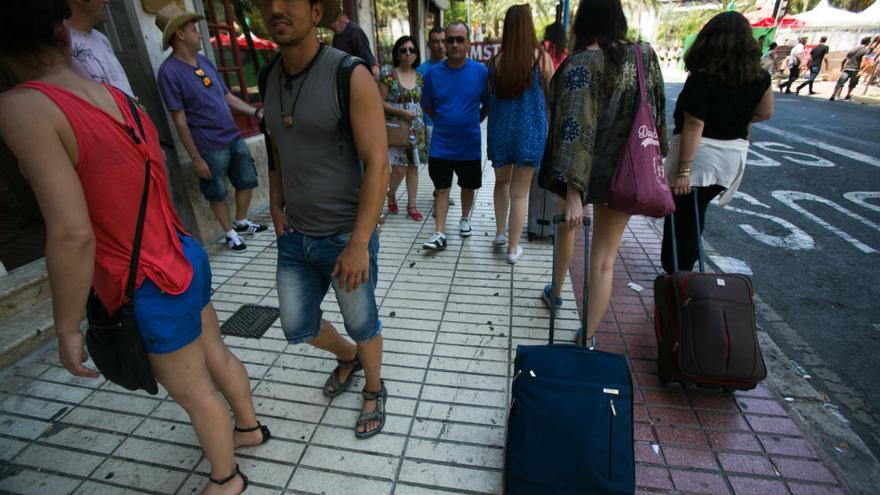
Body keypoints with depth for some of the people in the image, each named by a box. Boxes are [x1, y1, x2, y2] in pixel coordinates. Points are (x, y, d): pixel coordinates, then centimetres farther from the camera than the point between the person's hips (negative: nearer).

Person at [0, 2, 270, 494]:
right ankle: (249, 425, 51)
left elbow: (73, 236, -25)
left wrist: (67, 329, -13)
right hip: (187, 258, 7)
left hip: (156, 289, -7)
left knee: (194, 392, 15)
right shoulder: (119, 96, 1)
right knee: (217, 355, 26)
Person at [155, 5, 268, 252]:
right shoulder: (169, 71, -12)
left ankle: (241, 223, 34)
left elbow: (227, 96, 15)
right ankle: (230, 234, 24)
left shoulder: (204, 61, 9)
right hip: (210, 147, -7)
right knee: (217, 194, 7)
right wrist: (196, 158, -14)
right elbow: (180, 120, -13)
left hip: (234, 138, 7)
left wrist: (256, 112, 2)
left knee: (247, 182, 15)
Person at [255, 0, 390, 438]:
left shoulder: (351, 76, -15)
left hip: (346, 238, -6)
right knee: (298, 328, 18)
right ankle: (347, 356, 50)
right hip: (295, 238, 6)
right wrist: (276, 205, 5)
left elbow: (377, 164, -19)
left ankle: (374, 391, 43)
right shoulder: (271, 79, 5)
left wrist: (359, 243, -22)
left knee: (361, 323, 14)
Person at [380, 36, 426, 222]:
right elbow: (381, 102, -7)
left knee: (413, 166, 6)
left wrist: (422, 125, 6)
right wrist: (402, 112, -17)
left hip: (416, 128, 5)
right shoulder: (388, 74, -5)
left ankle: (411, 205, 16)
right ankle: (391, 194, 21)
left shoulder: (419, 76, 9)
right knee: (400, 167, -10)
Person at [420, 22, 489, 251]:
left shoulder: (480, 71, -5)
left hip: (470, 144, 0)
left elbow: (488, 105, 5)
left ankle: (465, 219, 39)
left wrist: (472, 121, -1)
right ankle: (440, 234, 8)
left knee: (468, 187, 15)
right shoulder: (433, 72, -3)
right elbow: (427, 106, 7)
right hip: (441, 144, 0)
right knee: (442, 189, 2)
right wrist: (445, 121, 1)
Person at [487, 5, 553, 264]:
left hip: (500, 130, 2)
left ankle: (500, 233, 24)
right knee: (519, 192, 5)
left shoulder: (496, 61, -2)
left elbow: (489, 98, 8)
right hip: (530, 132, -2)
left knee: (502, 182, 24)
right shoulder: (542, 58, -6)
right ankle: (513, 248, 14)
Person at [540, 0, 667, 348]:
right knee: (604, 259, 6)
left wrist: (572, 192, -26)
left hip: (586, 170, -2)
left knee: (568, 226, 27)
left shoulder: (581, 64, -14)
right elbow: (657, 111, 10)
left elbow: (577, 128, -23)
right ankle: (588, 339, 13)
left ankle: (556, 292, 44)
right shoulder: (646, 55, 1)